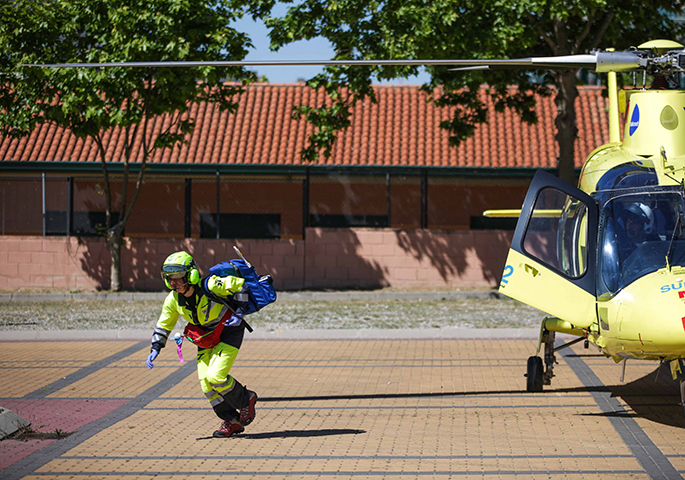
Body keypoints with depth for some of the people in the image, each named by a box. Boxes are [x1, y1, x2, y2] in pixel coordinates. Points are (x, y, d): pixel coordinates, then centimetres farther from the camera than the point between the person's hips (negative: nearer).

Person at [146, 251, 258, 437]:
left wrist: (239, 313, -21)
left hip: (229, 332, -6)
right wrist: (155, 348, -5)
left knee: (215, 377, -20)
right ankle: (232, 421, 11)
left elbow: (240, 284, -17)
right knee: (205, 382, -4)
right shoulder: (173, 300, -10)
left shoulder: (210, 286, -28)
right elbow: (163, 325, 5)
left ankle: (246, 400, 8)